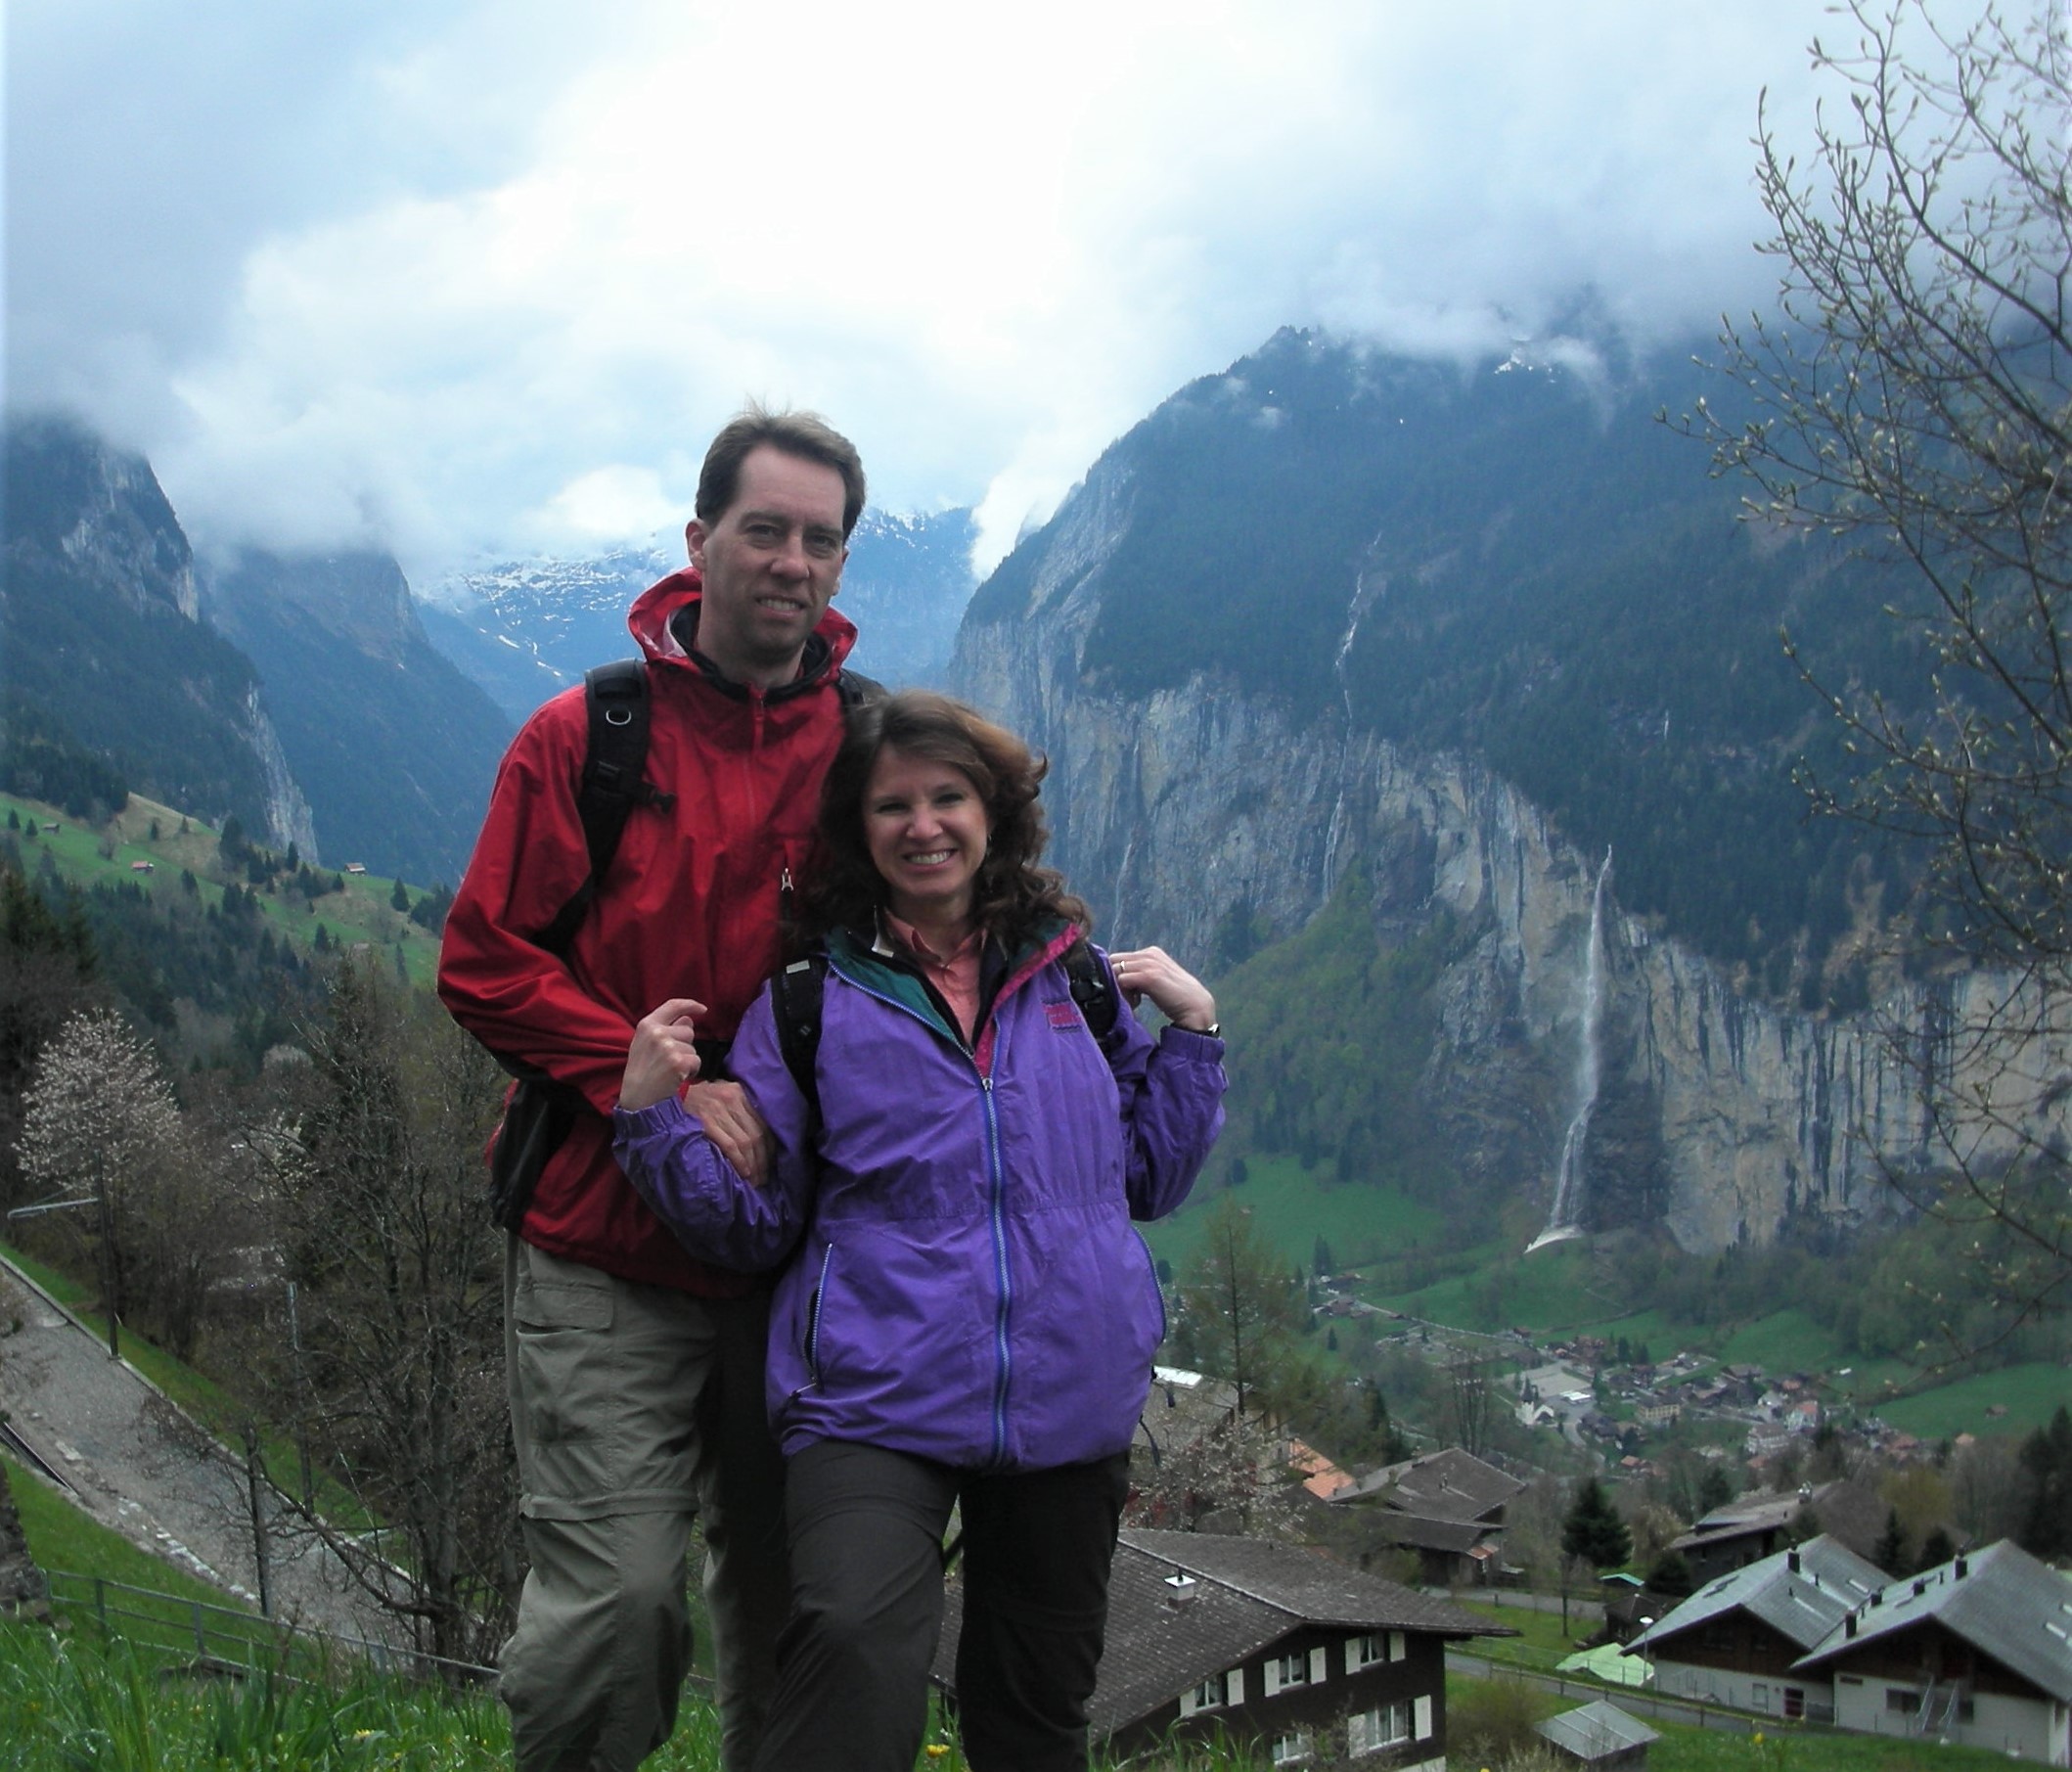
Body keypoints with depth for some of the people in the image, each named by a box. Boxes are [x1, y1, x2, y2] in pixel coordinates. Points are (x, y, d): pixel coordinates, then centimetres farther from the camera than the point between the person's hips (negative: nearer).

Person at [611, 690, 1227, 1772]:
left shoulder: (1075, 977, 10)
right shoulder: (812, 1000, 2)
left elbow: (1149, 1179, 16)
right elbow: (755, 1226, 2)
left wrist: (1192, 1028, 5)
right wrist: (656, 1115, -13)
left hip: (1069, 1396, 3)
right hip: (875, 1399, -3)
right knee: (855, 1647, -30)